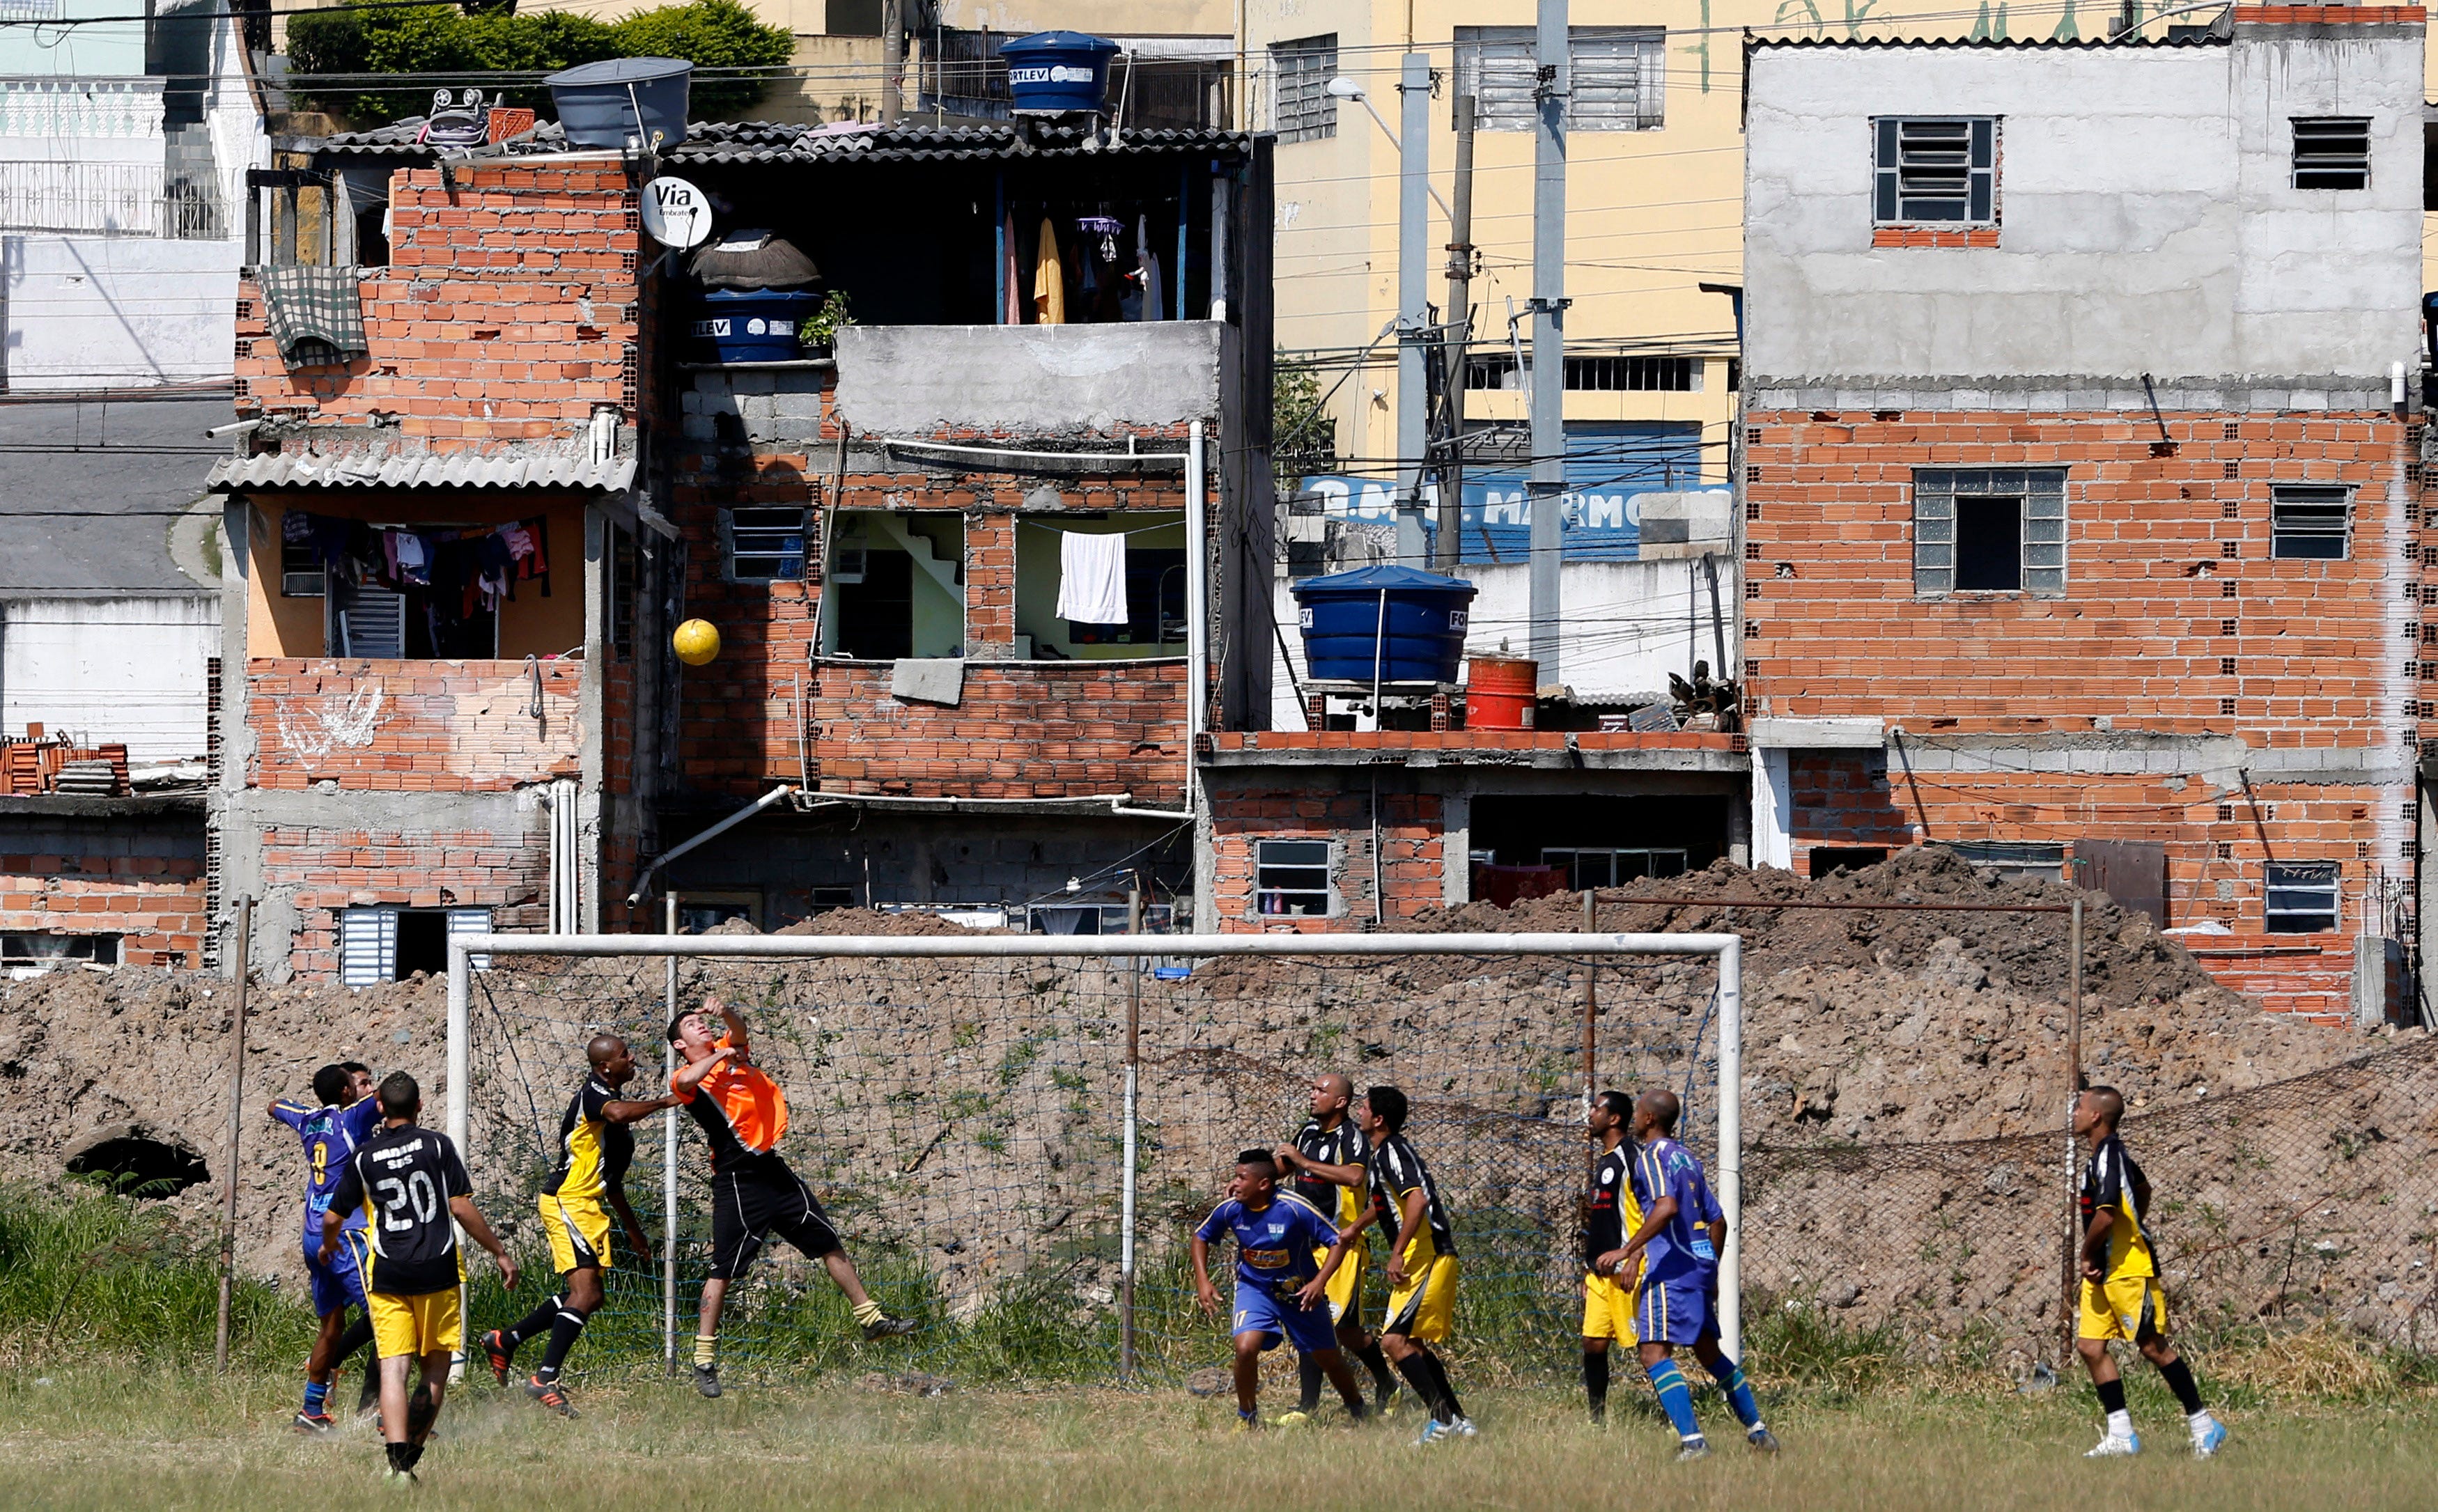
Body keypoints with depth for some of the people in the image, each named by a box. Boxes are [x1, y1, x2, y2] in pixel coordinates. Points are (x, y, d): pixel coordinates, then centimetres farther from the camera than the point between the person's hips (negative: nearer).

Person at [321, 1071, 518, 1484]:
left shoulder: (363, 1157, 4)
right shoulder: (437, 1146, -3)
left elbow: (333, 1217, 11)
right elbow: (461, 1207, -7)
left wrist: (328, 1246, 35)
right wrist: (499, 1253, 2)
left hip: (386, 1275, 1)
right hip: (437, 1271, -1)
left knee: (393, 1368, -4)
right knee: (436, 1368, 13)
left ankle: (398, 1462, -18)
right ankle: (411, 1454, 8)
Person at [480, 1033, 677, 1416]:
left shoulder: (609, 1097, 19)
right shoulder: (593, 1094, -13)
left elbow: (610, 1177, 28)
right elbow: (618, 1114, -40)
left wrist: (633, 1230, 32)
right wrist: (662, 1103, -25)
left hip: (589, 1207, 10)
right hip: (568, 1202, -10)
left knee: (586, 1295, 16)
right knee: (585, 1292, -19)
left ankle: (505, 1341, 28)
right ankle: (546, 1379, -22)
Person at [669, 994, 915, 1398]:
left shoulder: (732, 1049, 14)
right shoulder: (687, 1077, -3)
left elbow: (739, 1031, -8)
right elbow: (686, 1082, -28)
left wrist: (725, 1014, -28)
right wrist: (717, 1056, -14)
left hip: (774, 1172, 7)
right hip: (737, 1179, -7)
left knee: (829, 1244, 13)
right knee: (723, 1271, -8)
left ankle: (870, 1318, 24)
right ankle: (704, 1360, -4)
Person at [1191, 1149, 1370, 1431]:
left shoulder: (1294, 1208, -26)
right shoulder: (1231, 1209, -15)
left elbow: (1338, 1241, -19)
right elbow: (1201, 1237, 5)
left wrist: (1319, 1282, -31)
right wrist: (1202, 1281, -5)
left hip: (1299, 1291, -1)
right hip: (1255, 1288, 1)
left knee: (1327, 1359, 12)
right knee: (1245, 1349, -24)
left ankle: (1357, 1410, 39)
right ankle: (1246, 1417, -2)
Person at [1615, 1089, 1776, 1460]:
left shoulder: (1651, 1156, -8)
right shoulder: (1687, 1159, 19)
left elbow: (1667, 1207, -26)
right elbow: (1717, 1221, 23)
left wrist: (1627, 1252, -28)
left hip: (1670, 1270, -9)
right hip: (1701, 1263, 9)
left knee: (1655, 1353, -13)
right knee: (1708, 1350, 21)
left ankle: (1692, 1439, -25)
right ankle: (1758, 1431, 25)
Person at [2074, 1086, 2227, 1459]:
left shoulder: (2107, 1157, -18)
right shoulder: (2112, 1154, 13)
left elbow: (2106, 1215, -27)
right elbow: (2143, 1189, 32)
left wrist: (2088, 1257, -13)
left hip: (2128, 1271, -10)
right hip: (2104, 1271, 10)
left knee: (2152, 1346, -5)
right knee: (2089, 1346, 5)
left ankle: (2203, 1425, 3)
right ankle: (2121, 1435, 6)